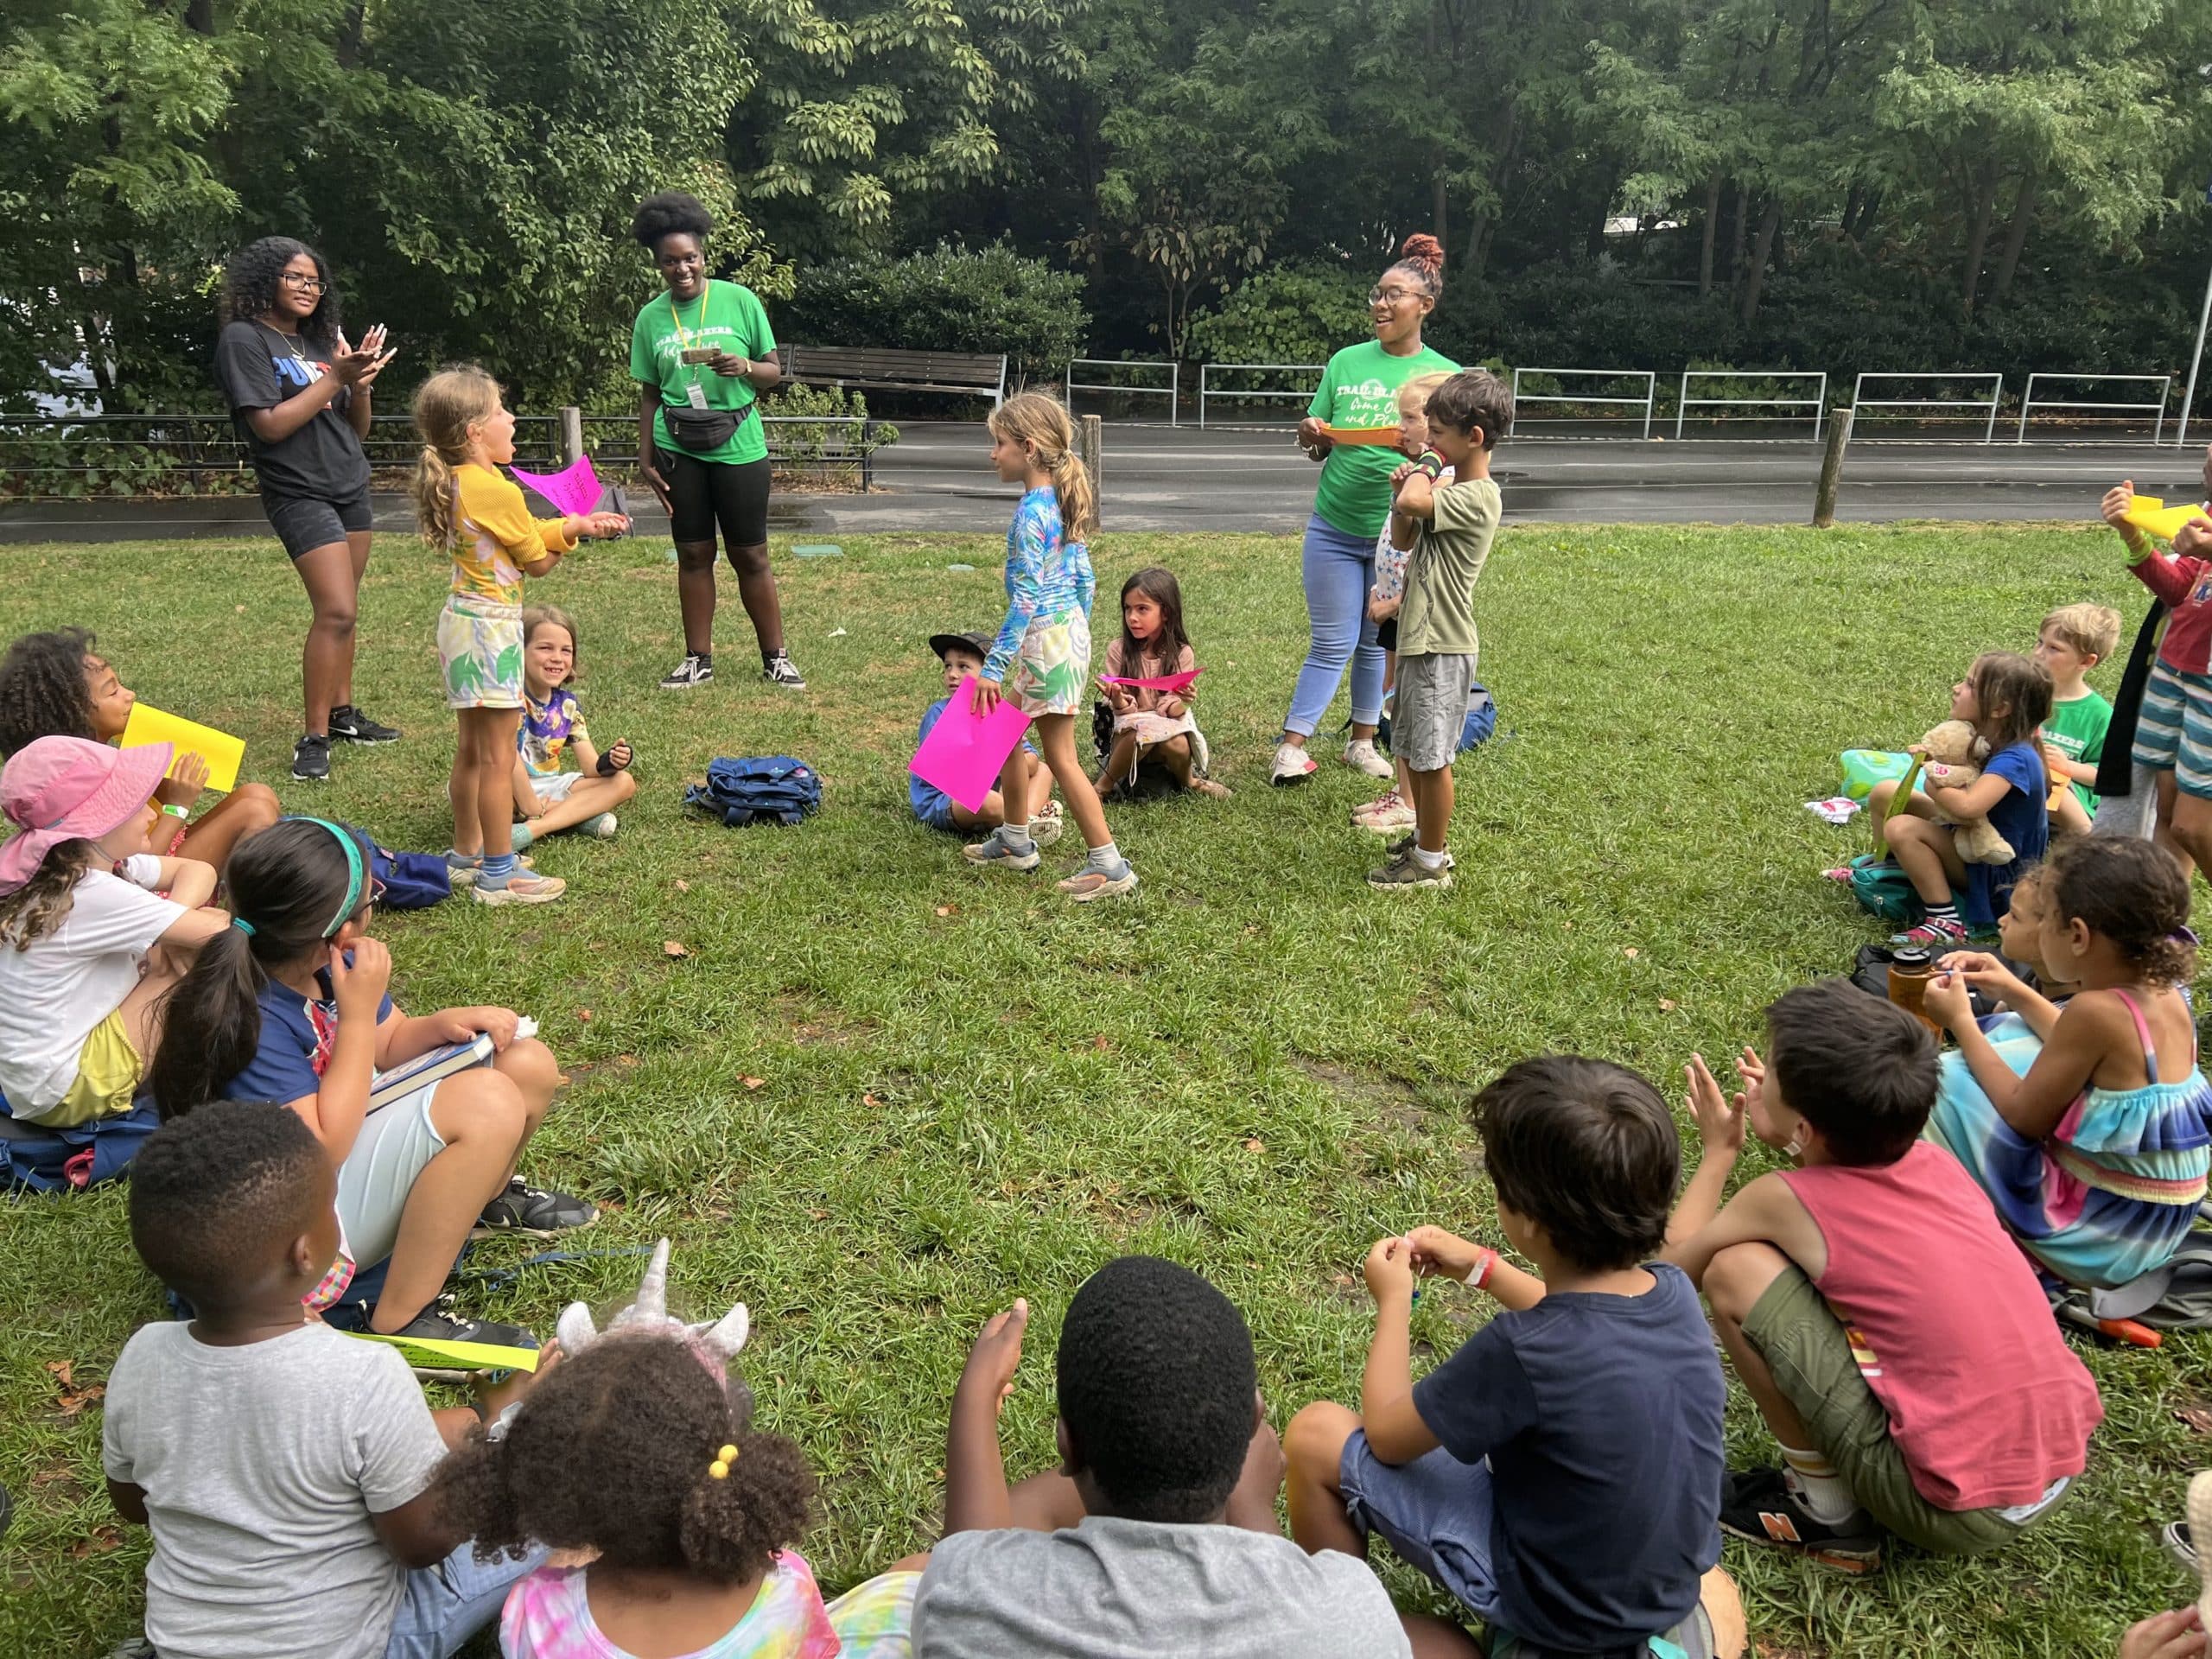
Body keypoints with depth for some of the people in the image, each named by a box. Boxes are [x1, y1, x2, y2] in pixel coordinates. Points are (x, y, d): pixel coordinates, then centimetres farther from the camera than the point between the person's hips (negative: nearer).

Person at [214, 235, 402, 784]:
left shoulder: (320, 341, 13)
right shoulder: (244, 339, -6)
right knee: (337, 611, -16)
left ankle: (342, 713, 21)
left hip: (350, 486, 7)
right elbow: (270, 425, -16)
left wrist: (361, 380, -6)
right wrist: (335, 377, -17)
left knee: (339, 610, 10)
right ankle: (313, 739, -9)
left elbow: (358, 427, 13)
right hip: (299, 493, -7)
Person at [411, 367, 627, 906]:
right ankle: (498, 875, 4)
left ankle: (466, 856, 30)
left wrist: (576, 525, 3)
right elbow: (538, 561, -9)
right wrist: (574, 528, 7)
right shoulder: (497, 490, -20)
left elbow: (532, 535, 10)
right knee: (498, 757, -3)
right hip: (491, 625, -10)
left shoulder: (457, 483, 8)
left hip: (463, 619, 10)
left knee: (472, 749, 19)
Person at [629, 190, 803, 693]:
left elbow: (774, 373, 3)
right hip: (679, 452, 2)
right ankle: (698, 659, 17)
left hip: (738, 447, -2)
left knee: (751, 556, 2)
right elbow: (650, 395, 11)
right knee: (693, 555, 8)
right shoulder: (650, 318, 5)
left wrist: (743, 367, -18)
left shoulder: (739, 301, -2)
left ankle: (776, 659, 13)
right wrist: (646, 459, 6)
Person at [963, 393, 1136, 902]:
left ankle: (1110, 865, 3)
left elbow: (1025, 599, -22)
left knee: (1060, 756, -2)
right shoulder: (1064, 502, 9)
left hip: (1045, 639, -10)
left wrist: (993, 667, -20)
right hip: (1071, 631, 10)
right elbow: (1084, 578, 14)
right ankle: (1014, 841, 33)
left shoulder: (1030, 513, -19)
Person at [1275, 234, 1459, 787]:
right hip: (1334, 528, 0)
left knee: (1378, 643, 12)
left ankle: (1363, 741, 26)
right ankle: (1293, 745, 6)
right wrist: (1312, 436, -15)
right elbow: (1316, 448, 8)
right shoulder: (1347, 362, 3)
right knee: (1332, 644, 0)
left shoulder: (1444, 375, -1)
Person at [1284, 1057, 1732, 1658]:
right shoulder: (1674, 1291, -15)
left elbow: (1387, 1435, -16)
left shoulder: (1520, 1351, -35)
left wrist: (1393, 1301, -4)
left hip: (1553, 1603, -7)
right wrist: (1481, 1266, 12)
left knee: (1315, 1434, 0)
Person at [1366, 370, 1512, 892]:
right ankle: (1424, 839, 32)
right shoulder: (1451, 489, 12)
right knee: (1412, 751, 18)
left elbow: (1411, 503, -33)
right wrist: (1406, 489, 1)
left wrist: (1423, 473, -13)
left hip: (1442, 648, -10)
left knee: (1431, 757, 0)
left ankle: (1430, 863, 11)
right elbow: (1402, 537, 18)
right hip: (1421, 639, 10)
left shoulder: (1476, 498, -19)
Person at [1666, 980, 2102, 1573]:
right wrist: (1785, 1137, 26)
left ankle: (1824, 1509, 4)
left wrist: (1719, 1151, 16)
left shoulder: (1787, 1200, -13)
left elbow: (1674, 1263, 5)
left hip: (1958, 1512, -7)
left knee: (1733, 1268, -7)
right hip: (2063, 1466, 7)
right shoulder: (1933, 1162, 3)